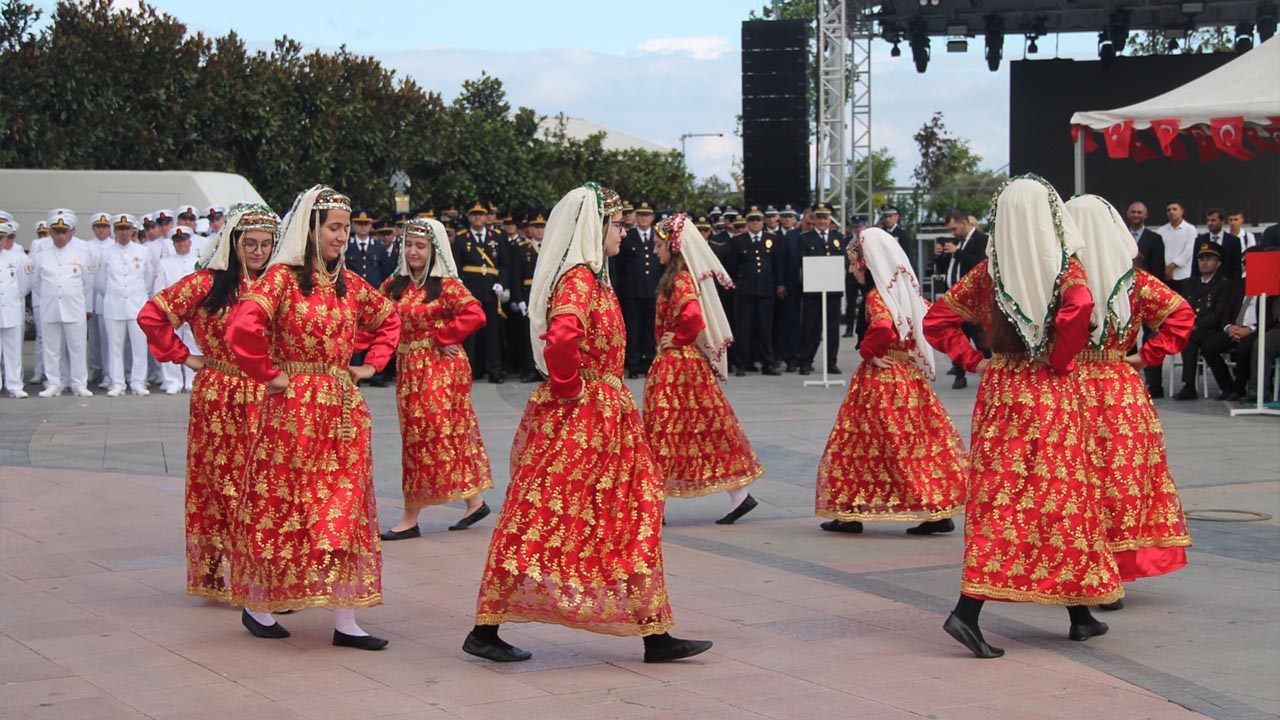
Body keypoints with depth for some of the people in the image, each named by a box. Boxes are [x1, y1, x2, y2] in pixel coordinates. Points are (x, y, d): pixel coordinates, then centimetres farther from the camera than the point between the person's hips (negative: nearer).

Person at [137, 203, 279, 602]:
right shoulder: (206, 283, -3)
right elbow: (151, 315, -4)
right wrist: (183, 357, -2)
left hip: (267, 398, 3)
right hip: (220, 400, -3)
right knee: (222, 483, 1)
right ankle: (219, 576, 8)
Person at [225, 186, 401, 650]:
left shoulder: (347, 282, 10)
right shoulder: (282, 277, -9)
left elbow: (389, 319, 26)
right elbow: (243, 328, -24)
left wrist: (371, 365, 15)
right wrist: (269, 374, -16)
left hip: (343, 410, 6)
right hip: (294, 409, -6)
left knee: (343, 508, 3)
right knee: (283, 504, 3)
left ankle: (344, 619, 5)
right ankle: (258, 606, 19)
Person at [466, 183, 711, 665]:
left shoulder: (590, 277, 15)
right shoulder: (579, 279, -16)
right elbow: (562, 338, -34)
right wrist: (569, 387, -20)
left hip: (603, 419, 10)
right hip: (578, 421, -10)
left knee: (632, 520, 10)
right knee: (543, 520, -4)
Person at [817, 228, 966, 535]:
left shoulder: (877, 296, -15)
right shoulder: (908, 290, 9)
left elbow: (882, 327, -33)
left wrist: (867, 351, -16)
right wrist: (911, 350, 13)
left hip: (880, 377, -8)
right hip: (911, 375, 8)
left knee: (864, 443, 2)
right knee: (921, 441, 8)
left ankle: (850, 513, 8)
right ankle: (939, 511, 7)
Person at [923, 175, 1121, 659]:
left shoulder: (988, 270, 5)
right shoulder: (1064, 266, -6)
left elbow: (937, 320, 5)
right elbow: (1078, 308, -25)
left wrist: (973, 361, 6)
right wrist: (1060, 361, -12)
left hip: (998, 393, 4)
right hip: (1050, 395, -3)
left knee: (997, 499, 7)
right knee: (1061, 497, 5)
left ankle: (969, 609, 0)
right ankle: (1080, 611, 11)